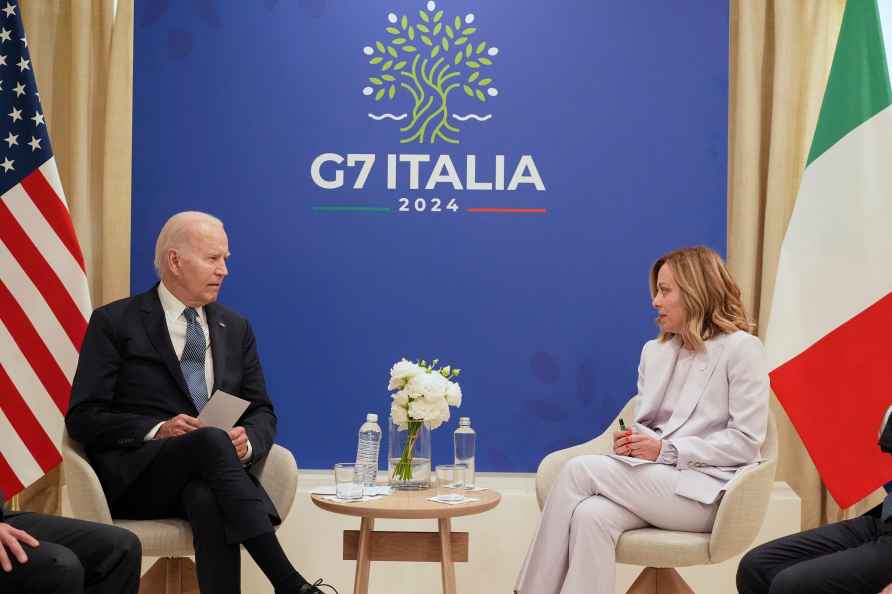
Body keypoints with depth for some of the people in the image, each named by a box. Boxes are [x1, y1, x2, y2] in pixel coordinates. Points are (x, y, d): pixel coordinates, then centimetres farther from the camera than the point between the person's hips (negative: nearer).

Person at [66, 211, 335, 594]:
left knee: (209, 501, -36)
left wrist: (247, 440, -9)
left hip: (206, 477, 3)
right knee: (212, 440, -35)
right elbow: (83, 417, -1)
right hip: (136, 476, -3)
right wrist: (157, 430, -17)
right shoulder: (114, 322, 4)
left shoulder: (235, 328, 17)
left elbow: (262, 412, 15)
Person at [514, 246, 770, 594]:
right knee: (591, 515, -29)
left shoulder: (741, 348, -3)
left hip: (706, 490, -5)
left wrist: (666, 450, -16)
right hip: (654, 482, 5)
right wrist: (632, 441, -6)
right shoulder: (653, 351, 17)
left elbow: (747, 441, -9)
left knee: (581, 469, -22)